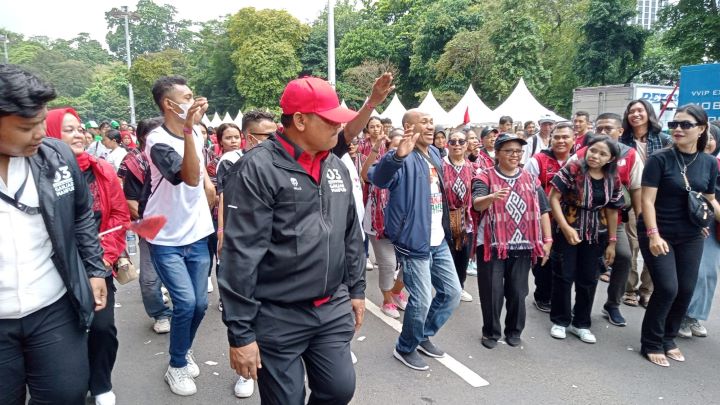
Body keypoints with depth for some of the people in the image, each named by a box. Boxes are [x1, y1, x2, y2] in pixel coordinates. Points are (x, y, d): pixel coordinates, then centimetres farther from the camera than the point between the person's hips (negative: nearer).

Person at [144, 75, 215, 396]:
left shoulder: (196, 134, 2)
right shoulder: (158, 141, -20)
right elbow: (190, 177, -36)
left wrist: (207, 181, 11)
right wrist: (188, 129, -42)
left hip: (197, 235, 6)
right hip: (166, 240, -6)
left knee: (200, 304, 9)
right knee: (185, 302, -12)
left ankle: (184, 352, 35)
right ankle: (176, 366, 11)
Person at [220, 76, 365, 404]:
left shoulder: (336, 166, 7)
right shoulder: (258, 169, -16)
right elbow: (240, 255, -18)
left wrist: (356, 288, 16)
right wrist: (240, 332, -17)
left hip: (333, 309, 6)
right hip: (278, 318, -6)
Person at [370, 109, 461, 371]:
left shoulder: (434, 154, 11)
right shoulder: (404, 158, -17)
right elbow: (378, 178, -38)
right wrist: (398, 156, -56)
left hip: (438, 240, 9)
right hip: (414, 241, -8)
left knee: (452, 293, 16)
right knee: (421, 300, 0)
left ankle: (424, 335, 36)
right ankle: (405, 349, 24)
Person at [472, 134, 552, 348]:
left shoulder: (531, 180, 9)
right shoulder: (485, 177, -4)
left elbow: (543, 210, 11)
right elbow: (477, 204, -21)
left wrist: (547, 240, 5)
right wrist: (492, 197, -43)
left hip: (522, 246, 3)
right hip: (492, 244, -3)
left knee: (517, 292, 9)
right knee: (492, 291, 2)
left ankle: (514, 331, 27)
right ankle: (491, 332, 19)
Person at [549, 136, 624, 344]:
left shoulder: (613, 179, -1)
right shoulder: (572, 169, -14)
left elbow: (612, 211, 6)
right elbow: (554, 198, -15)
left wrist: (612, 242, 6)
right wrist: (566, 228, -21)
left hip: (594, 235, 4)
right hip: (567, 230, -4)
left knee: (589, 279, 9)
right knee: (564, 276, 2)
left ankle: (581, 323, 24)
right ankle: (560, 321, 18)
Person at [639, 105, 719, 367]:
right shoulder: (659, 159, -10)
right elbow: (647, 200, -14)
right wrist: (653, 235, -22)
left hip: (691, 237, 5)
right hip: (658, 234, -5)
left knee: (685, 290, 7)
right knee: (667, 288, -10)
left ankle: (668, 339, 27)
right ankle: (651, 344, 8)